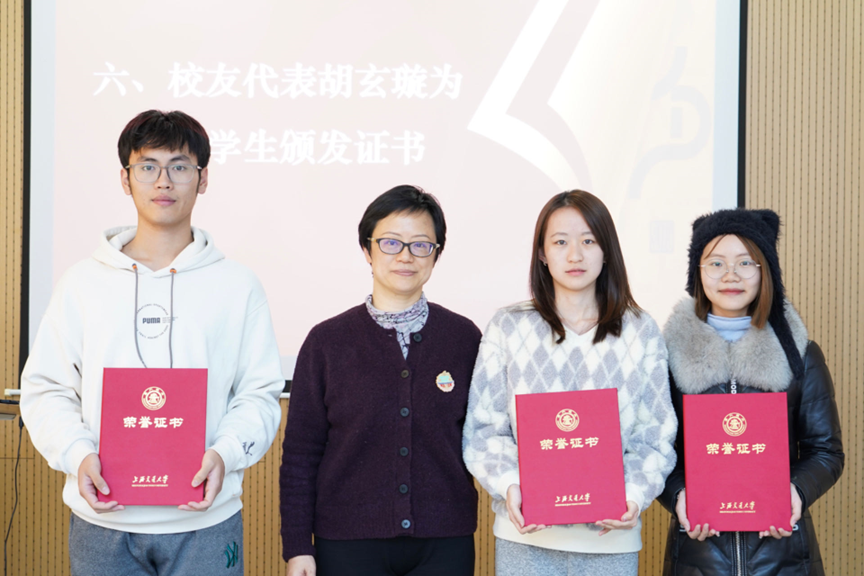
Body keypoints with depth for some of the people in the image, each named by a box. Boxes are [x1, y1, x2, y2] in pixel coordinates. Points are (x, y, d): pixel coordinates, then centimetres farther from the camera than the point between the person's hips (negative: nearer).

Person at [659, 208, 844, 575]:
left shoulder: (801, 356, 6)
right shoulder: (672, 355, 2)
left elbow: (825, 451, 6)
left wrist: (798, 491, -12)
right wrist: (677, 496, -15)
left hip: (779, 541, 1)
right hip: (698, 543, -1)